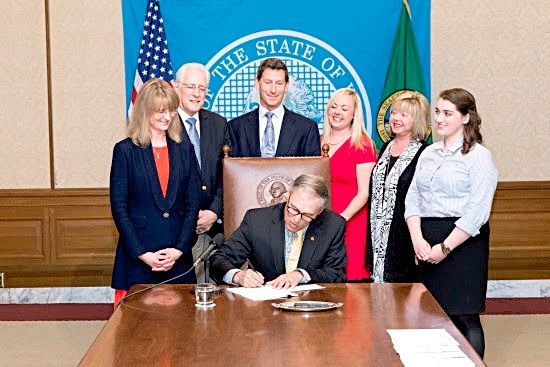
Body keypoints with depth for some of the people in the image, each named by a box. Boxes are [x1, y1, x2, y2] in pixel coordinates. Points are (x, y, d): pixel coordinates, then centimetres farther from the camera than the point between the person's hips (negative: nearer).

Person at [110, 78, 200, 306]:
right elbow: (118, 207, -3)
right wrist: (142, 253, -10)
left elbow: (192, 204, 8)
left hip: (178, 257, 3)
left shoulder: (184, 150, 11)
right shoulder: (125, 150, 1)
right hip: (138, 260, -3)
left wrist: (179, 249, -5)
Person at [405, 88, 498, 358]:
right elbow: (412, 199, 11)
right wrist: (418, 239, -5)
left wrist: (445, 247, -14)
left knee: (464, 317, -3)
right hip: (427, 244, 6)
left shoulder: (478, 156, -4)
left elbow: (477, 212, -12)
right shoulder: (429, 154, 15)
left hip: (462, 242, -5)